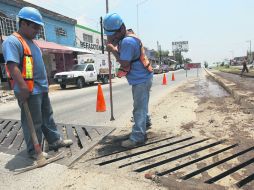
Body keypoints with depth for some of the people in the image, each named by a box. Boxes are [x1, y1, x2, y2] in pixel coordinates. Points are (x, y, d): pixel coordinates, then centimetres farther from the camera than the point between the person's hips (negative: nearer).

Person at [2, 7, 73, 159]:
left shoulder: (31, 42, 18)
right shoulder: (12, 41, -11)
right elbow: (12, 66, -22)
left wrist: (44, 83, 22)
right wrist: (23, 87, -28)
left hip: (41, 89, 9)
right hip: (29, 91, -9)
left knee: (48, 117, 17)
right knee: (33, 122, 2)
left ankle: (55, 140, 32)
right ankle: (34, 150, 19)